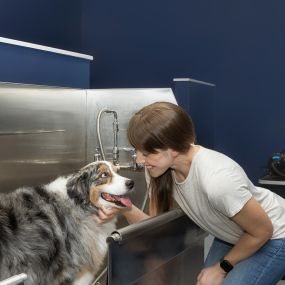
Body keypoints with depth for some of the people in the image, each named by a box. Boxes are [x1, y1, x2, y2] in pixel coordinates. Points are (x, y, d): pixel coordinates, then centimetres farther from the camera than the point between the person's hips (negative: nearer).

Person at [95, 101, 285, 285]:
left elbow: (261, 231, -23)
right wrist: (127, 210, -28)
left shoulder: (216, 179, -38)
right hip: (231, 237, 6)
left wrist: (222, 267, -10)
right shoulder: (159, 168, -18)